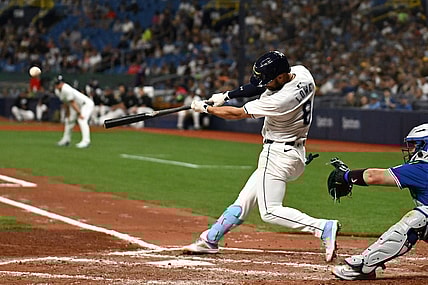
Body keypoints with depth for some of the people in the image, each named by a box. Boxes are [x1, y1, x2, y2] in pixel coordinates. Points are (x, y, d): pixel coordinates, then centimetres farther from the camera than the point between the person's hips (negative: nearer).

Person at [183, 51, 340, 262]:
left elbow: (237, 114, -16)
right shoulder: (301, 72, -5)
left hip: (278, 155, -10)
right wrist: (227, 95, 3)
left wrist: (205, 108, -3)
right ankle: (210, 240, 24)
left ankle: (324, 228, -18)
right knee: (244, 200, 16)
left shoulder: (281, 100, -28)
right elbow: (260, 87, 11)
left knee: (270, 211, -11)